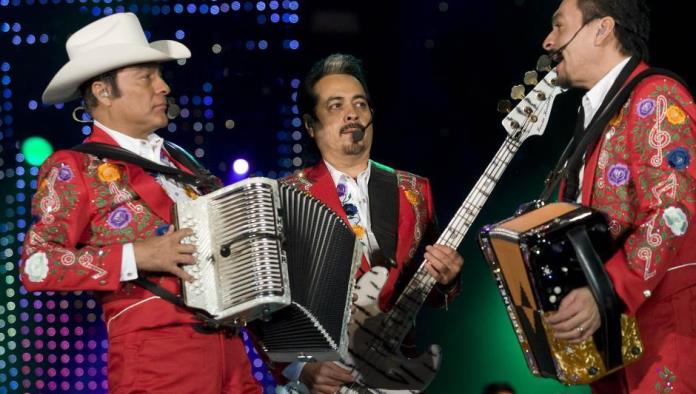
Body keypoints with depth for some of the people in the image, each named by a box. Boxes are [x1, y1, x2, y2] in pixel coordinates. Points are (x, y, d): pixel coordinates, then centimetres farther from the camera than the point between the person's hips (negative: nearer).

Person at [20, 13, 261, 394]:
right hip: (154, 358, -6)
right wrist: (135, 256, -17)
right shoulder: (72, 169, -3)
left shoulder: (175, 161, 17)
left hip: (226, 346, 6)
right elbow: (36, 266, -13)